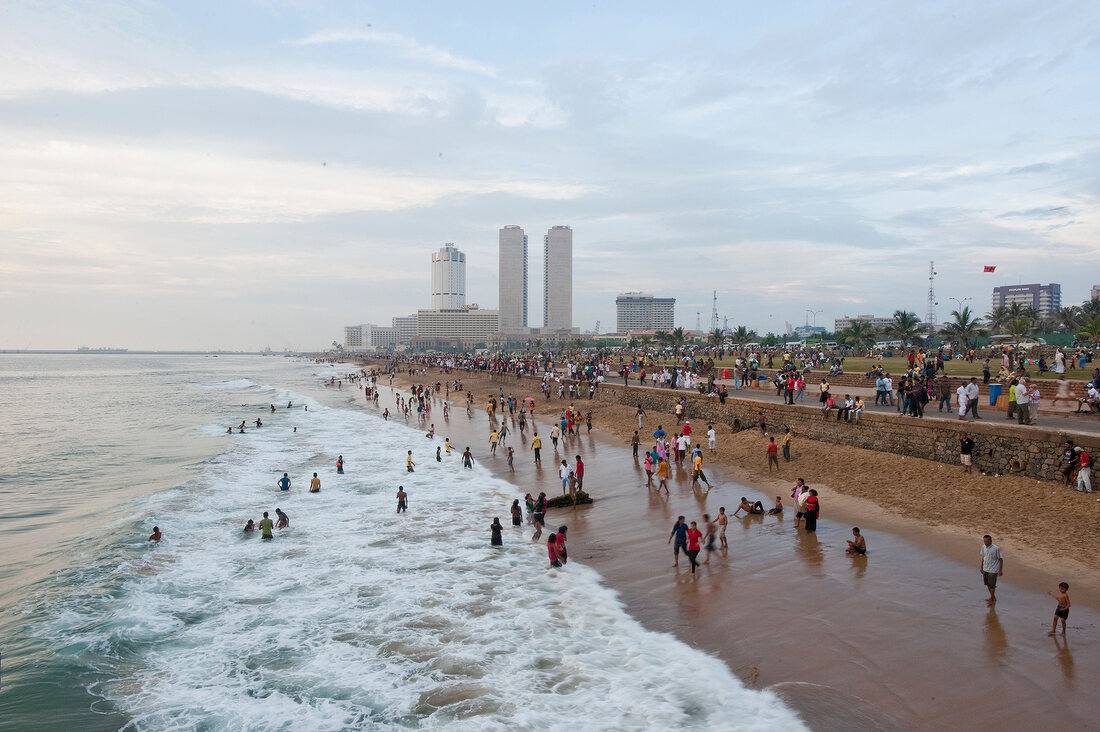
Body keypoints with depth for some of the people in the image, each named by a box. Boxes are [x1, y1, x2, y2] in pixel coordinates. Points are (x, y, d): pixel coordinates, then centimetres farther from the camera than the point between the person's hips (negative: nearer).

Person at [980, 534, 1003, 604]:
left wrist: (1000, 570, -11)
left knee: (992, 585, 3)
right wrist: (981, 567, 16)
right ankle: (993, 598, 35)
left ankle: (992, 599, 21)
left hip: (993, 570, -6)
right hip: (985, 569, 6)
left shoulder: (996, 548, -20)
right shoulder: (983, 547, -2)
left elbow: (1000, 559, -12)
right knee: (988, 584, 17)